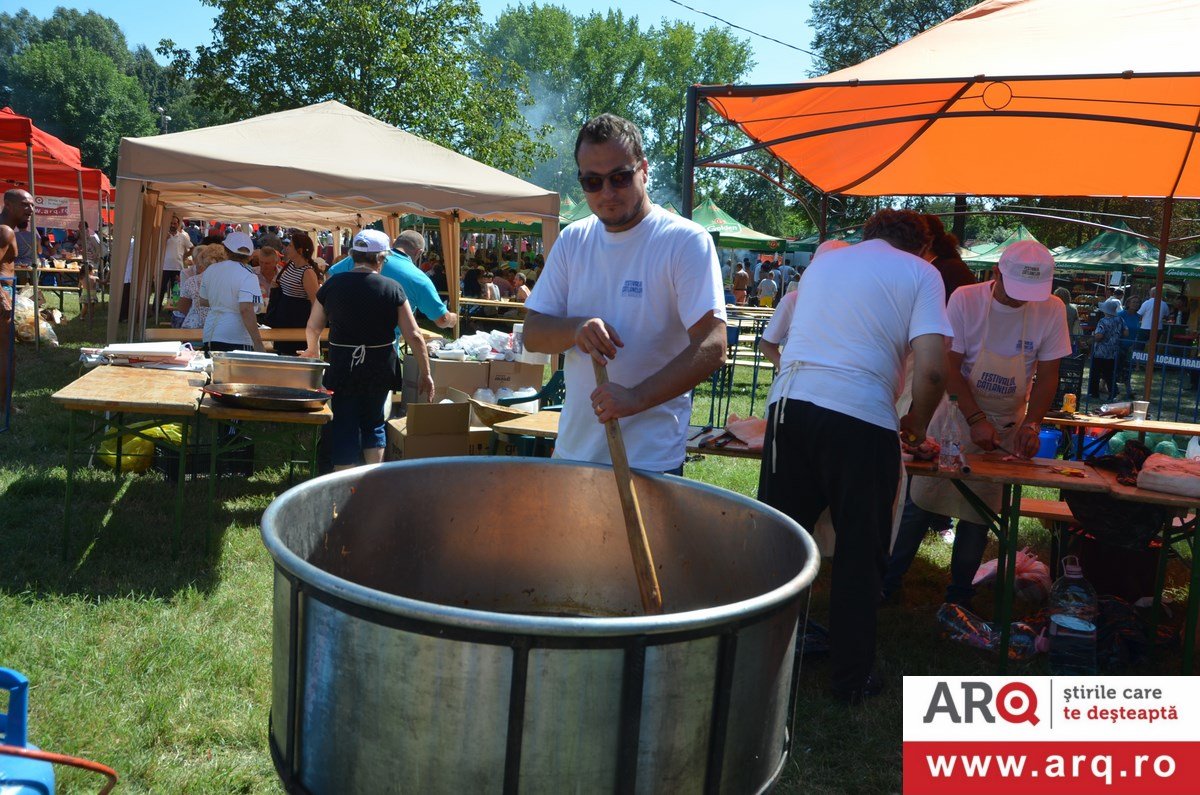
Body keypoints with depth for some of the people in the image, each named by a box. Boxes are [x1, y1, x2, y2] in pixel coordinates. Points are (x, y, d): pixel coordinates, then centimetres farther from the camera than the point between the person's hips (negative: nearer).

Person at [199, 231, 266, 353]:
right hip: (236, 340, -6)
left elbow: (204, 300, 19)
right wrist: (258, 344, -23)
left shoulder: (211, 269, 8)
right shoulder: (248, 276, -12)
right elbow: (246, 310, -23)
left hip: (210, 334, 6)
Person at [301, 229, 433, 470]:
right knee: (374, 424, 20)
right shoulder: (392, 289, -6)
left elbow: (312, 328, 6)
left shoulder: (332, 285, -2)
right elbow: (414, 336, -8)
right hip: (380, 369, 1)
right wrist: (425, 374, 0)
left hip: (342, 368, 0)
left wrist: (313, 350, 27)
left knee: (345, 429, 9)